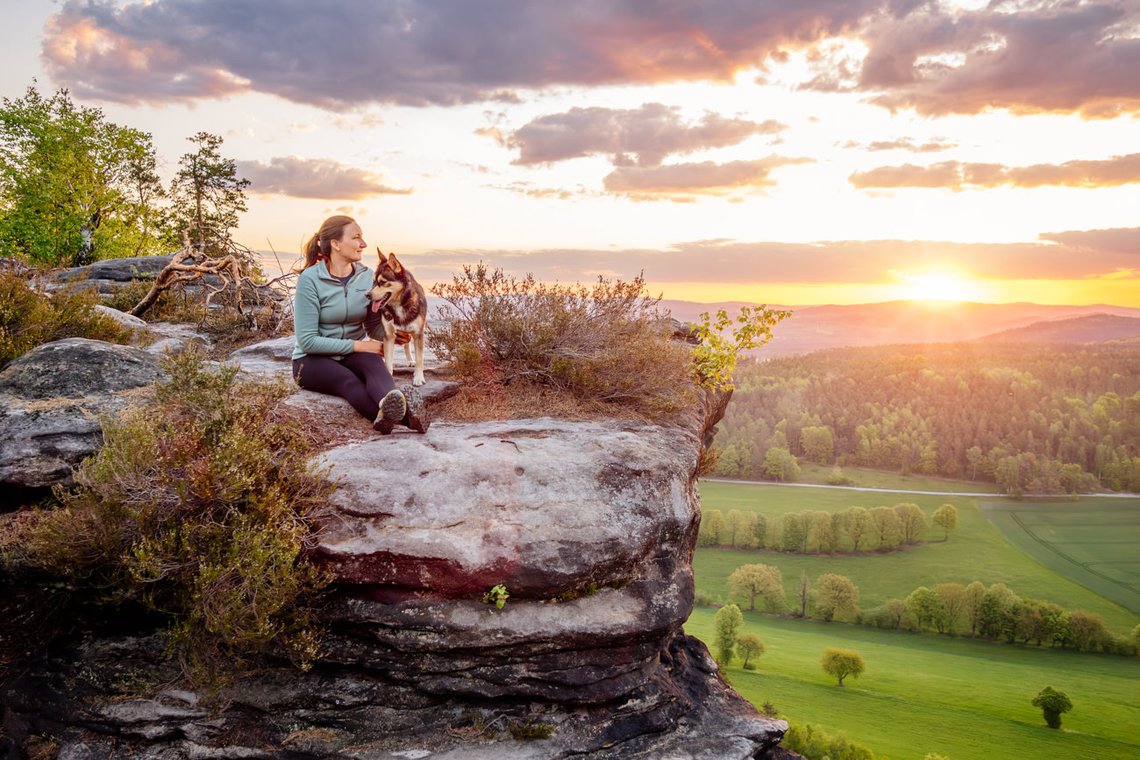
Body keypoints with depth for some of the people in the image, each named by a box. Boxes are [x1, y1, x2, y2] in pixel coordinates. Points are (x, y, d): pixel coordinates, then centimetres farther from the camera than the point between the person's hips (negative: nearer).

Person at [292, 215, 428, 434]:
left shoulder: (367, 276, 1)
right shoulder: (310, 279, -13)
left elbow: (374, 324, 13)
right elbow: (307, 341, -16)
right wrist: (359, 345, -20)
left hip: (353, 355, 4)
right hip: (313, 360, -4)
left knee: (373, 363, -32)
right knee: (349, 381, -35)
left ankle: (394, 403, -67)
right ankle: (404, 415, -66)